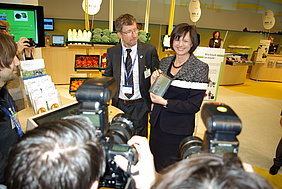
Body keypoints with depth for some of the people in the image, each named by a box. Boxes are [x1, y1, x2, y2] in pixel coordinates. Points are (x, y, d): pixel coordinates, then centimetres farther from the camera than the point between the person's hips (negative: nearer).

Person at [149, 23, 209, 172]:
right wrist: (153, 83, -9)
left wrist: (165, 103, -20)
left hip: (178, 129, -5)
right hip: (157, 123, 5)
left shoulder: (200, 68, -12)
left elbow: (194, 106, -14)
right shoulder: (164, 62, 4)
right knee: (154, 164, 22)